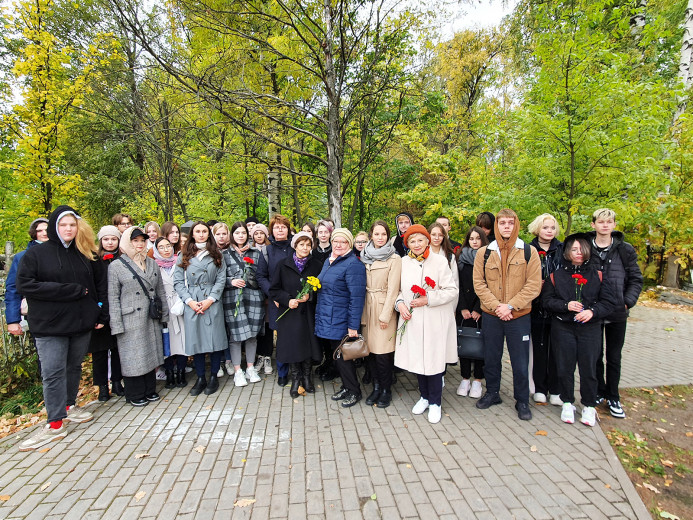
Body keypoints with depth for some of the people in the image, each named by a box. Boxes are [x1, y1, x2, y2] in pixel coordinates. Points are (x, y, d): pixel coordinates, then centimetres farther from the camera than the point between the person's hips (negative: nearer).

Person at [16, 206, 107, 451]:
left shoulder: (85, 254, 6)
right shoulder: (36, 254, -3)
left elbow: (100, 284, 10)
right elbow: (24, 285, -12)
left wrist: (102, 314, 3)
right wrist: (71, 291, -17)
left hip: (82, 322, 3)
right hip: (50, 326, -3)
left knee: (74, 367, 15)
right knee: (53, 373, 0)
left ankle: (69, 406, 33)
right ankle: (55, 424, 9)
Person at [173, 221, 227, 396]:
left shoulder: (216, 255, 8)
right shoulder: (184, 256, 8)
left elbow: (221, 279, 1)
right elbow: (178, 281, 3)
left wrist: (210, 300, -10)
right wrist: (189, 301, -9)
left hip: (212, 303, -1)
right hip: (191, 304, 1)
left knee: (214, 340, 1)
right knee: (195, 340, 5)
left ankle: (214, 377, 17)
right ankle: (200, 378, 19)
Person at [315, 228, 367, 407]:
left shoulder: (353, 264, -16)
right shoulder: (328, 261, 12)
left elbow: (357, 297, -20)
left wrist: (353, 326, -22)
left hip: (341, 322, -8)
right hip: (327, 319, 8)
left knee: (343, 356, 2)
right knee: (336, 354, 16)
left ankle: (354, 391, 21)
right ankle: (346, 386, 33)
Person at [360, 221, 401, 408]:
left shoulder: (394, 259, -5)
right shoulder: (366, 257, 10)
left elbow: (392, 289, -9)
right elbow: (362, 286, 11)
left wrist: (385, 315, -12)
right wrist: (362, 311, 6)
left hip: (384, 308, -5)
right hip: (367, 307, 5)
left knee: (383, 351, -2)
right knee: (371, 349, 9)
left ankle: (386, 391, 16)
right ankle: (376, 387, 24)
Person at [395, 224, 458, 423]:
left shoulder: (439, 261, -5)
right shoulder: (403, 263, 5)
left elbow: (452, 291, -6)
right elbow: (398, 289, 14)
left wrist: (428, 299, -15)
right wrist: (400, 302, -5)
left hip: (435, 321, -3)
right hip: (411, 319, 3)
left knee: (433, 360, 1)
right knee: (416, 358, 11)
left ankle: (435, 403, 20)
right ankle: (424, 396, 32)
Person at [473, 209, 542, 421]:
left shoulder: (529, 252, -2)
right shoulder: (484, 253, 2)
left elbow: (533, 285, -6)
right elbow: (479, 284, -1)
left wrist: (510, 306, -14)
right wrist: (496, 305, -12)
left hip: (519, 316, -1)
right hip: (491, 316, 2)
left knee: (520, 361, 8)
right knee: (491, 358, 14)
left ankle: (522, 401, 26)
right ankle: (492, 393, 33)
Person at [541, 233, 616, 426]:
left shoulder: (596, 275, 4)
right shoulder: (556, 275, 4)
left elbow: (610, 301, 3)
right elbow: (546, 300, 1)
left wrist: (592, 311, -13)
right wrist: (566, 305, -14)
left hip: (590, 329, 0)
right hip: (563, 328, 0)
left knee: (589, 368, 4)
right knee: (565, 367, 7)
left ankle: (588, 406, 24)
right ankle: (567, 403, 25)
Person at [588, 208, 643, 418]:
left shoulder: (625, 250, 1)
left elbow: (636, 279, 6)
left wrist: (628, 302, -7)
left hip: (617, 314, 1)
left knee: (614, 357, 11)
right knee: (595, 355, 12)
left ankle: (613, 398, 25)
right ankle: (598, 392, 29)